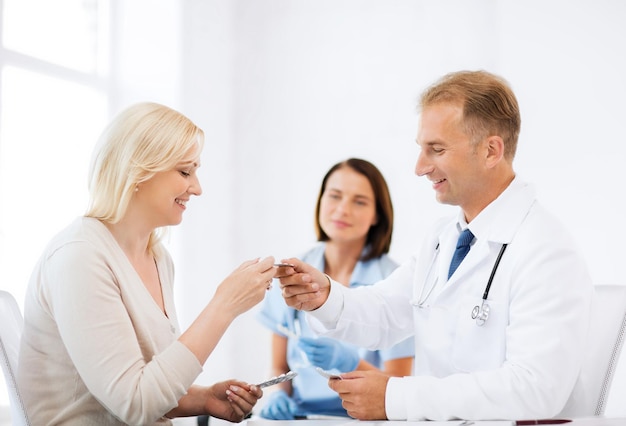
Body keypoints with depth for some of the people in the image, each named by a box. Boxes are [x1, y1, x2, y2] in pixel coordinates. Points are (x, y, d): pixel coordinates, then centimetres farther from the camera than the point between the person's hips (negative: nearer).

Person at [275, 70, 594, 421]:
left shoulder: (547, 253, -16)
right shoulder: (445, 237, 11)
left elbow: (536, 389, -24)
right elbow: (384, 316, 16)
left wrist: (395, 397, -24)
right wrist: (325, 297, -5)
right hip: (427, 419, 7)